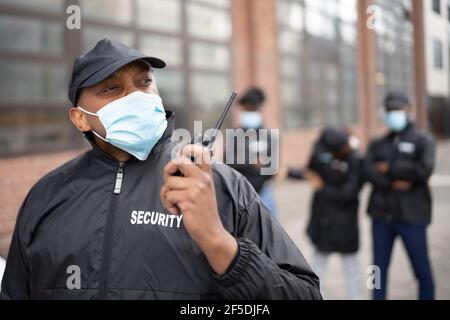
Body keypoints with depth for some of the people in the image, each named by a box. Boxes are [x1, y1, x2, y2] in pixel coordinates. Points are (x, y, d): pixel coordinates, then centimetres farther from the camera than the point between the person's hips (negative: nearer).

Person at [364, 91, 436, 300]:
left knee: (422, 270, 3)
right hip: (381, 215, 4)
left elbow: (424, 170, -13)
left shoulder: (422, 140, 3)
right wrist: (394, 184, -16)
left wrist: (390, 169, -6)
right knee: (380, 269, 9)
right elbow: (369, 172, -2)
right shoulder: (378, 144, 13)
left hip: (412, 215, -3)